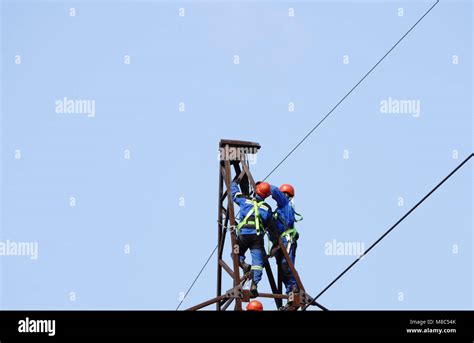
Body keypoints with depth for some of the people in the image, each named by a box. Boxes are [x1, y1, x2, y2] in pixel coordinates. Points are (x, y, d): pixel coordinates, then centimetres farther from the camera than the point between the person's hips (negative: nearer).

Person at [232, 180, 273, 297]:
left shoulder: (245, 200, 7)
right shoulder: (267, 208, 12)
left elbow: (234, 192, 23)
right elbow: (267, 224, 14)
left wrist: (234, 182, 42)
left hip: (243, 234, -1)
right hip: (258, 236, 1)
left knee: (236, 254, 19)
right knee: (257, 261, -2)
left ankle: (243, 265, -12)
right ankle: (254, 285, -16)